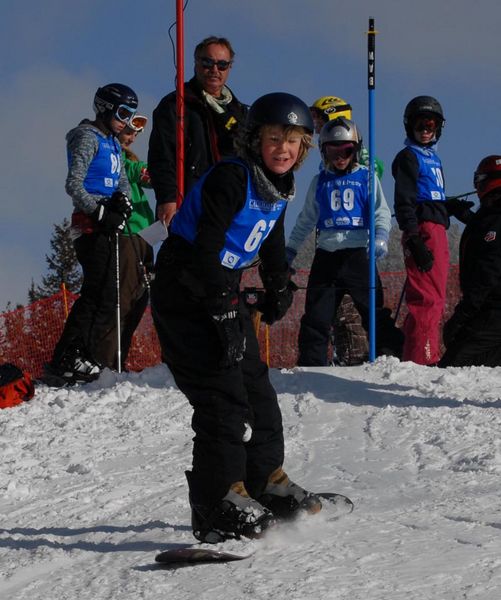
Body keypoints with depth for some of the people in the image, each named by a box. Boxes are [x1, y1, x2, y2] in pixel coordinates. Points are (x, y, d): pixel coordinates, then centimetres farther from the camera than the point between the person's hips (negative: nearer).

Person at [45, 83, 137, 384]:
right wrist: (101, 212, -20)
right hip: (90, 224, -9)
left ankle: (84, 359, 9)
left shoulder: (113, 144, 20)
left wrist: (122, 201, -6)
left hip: (106, 225, 9)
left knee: (103, 295, 7)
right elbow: (74, 184, -14)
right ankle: (67, 361, -18)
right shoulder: (88, 138, -6)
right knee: (101, 295, -16)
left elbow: (123, 183, 16)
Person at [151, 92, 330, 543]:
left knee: (256, 384, 13)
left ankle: (268, 482, 26)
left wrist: (279, 288, 32)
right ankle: (220, 503, -13)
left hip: (223, 290, 9)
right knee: (222, 392, -14)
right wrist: (225, 315, -29)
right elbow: (205, 252, -28)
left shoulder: (279, 187, 5)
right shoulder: (230, 180, -22)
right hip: (187, 291, -9)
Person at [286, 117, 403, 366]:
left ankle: (392, 357, -1)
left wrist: (381, 237, -16)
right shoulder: (319, 182, 14)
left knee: (374, 310, -4)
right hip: (326, 254, 3)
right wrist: (290, 249, 18)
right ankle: (311, 364, 8)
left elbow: (382, 212, 2)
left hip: (358, 253, -3)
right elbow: (306, 220, 22)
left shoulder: (367, 178, 5)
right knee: (316, 315, 1)